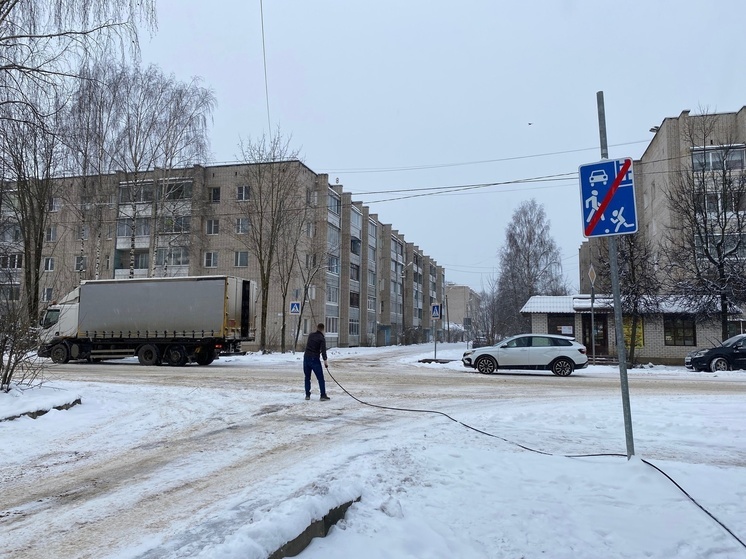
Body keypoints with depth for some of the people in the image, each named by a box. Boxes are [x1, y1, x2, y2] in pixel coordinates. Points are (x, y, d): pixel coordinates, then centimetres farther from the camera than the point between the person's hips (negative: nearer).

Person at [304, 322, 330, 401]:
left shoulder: (311, 335, 10)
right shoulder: (322, 338, -7)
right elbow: (323, 350, -18)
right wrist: (325, 360, -21)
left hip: (306, 358, 5)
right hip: (315, 359, -5)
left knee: (307, 377, 15)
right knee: (320, 378, 0)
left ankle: (307, 395, 13)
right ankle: (323, 395, -2)